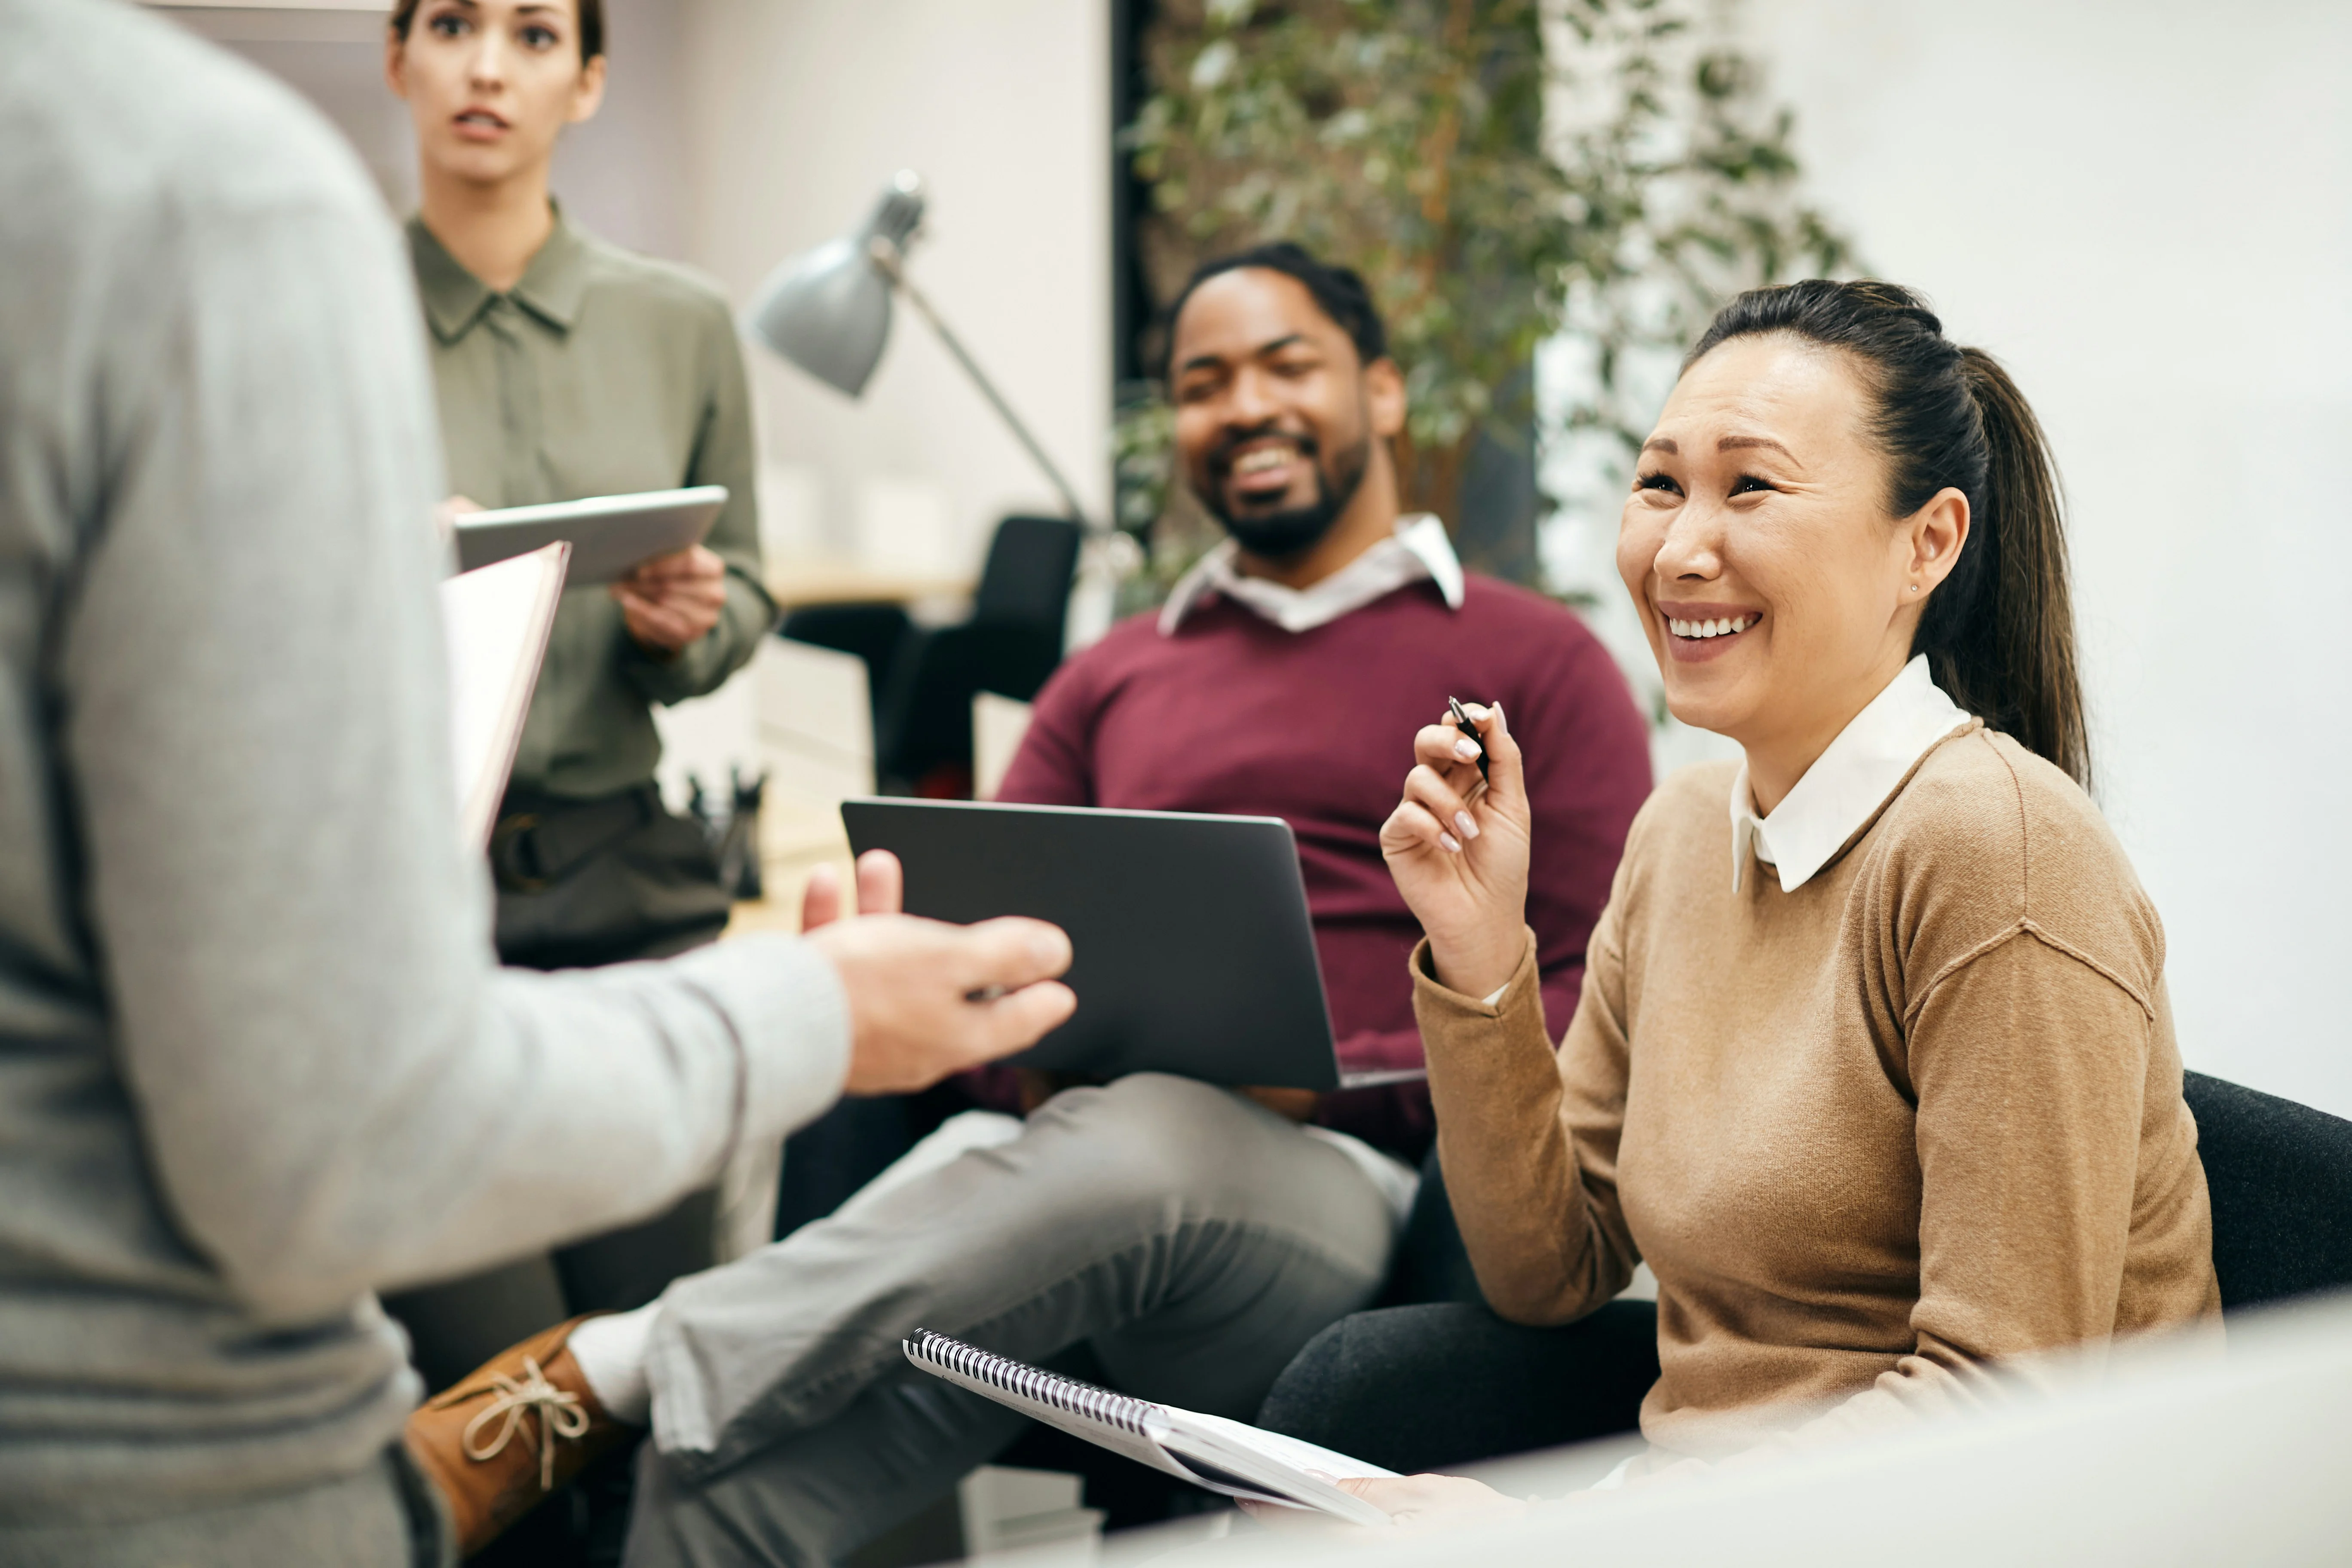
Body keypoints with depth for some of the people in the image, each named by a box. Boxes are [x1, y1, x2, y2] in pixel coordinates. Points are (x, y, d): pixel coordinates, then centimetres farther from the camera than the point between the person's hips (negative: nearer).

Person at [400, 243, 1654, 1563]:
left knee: (1143, 1140, -40)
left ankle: (599, 1375, -31)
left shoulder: (1534, 660, 13)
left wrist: (1351, 1080, -12)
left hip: (1352, 1186, -3)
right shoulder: (1111, 682, 27)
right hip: (1066, 1143, 3)